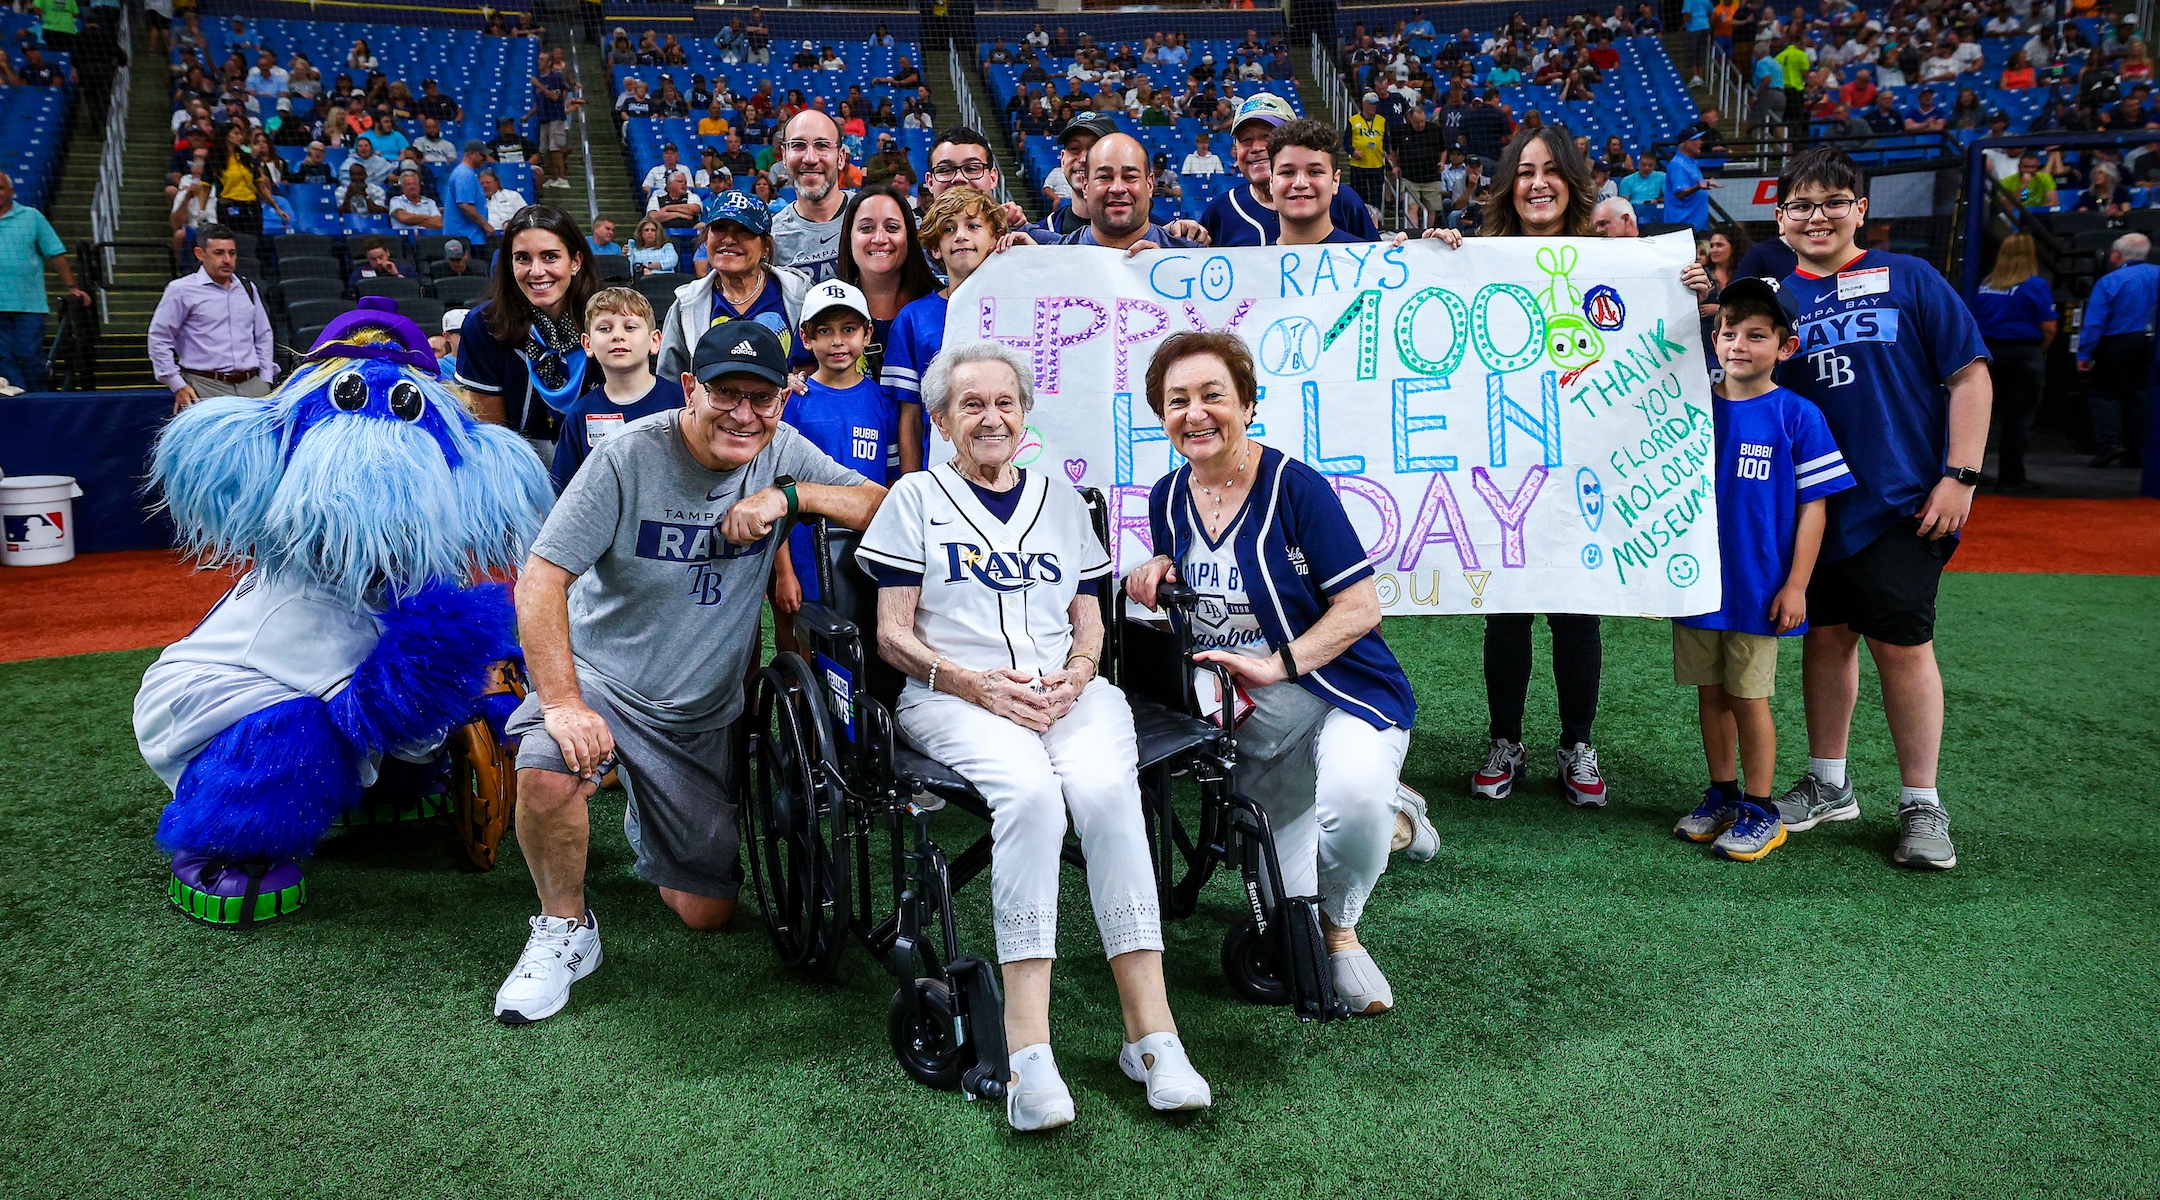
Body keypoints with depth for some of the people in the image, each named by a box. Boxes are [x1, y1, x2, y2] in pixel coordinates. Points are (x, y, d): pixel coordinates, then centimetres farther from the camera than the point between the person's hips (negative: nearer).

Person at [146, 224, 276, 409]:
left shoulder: (248, 289, 18)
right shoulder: (181, 290, 4)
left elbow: (264, 336, 25)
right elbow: (159, 339, 4)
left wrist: (266, 380, 15)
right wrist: (178, 386, -2)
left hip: (252, 386, 4)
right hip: (205, 387, -4)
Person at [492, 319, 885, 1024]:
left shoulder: (781, 453, -5)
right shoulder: (631, 455, -18)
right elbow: (540, 581, -21)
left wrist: (789, 496, -25)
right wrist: (562, 703, -31)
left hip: (706, 711, 4)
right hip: (602, 676, -3)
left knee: (705, 912, 8)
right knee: (547, 774, -38)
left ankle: (647, 831, 43)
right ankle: (566, 930, -8)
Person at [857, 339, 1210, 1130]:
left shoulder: (1060, 499, 23)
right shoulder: (917, 497, 13)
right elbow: (892, 635, 6)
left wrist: (1073, 677, -3)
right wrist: (976, 682, -11)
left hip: (1067, 691, 3)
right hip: (955, 695, -2)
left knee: (1104, 788, -31)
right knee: (1029, 790, -35)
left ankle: (1151, 1035, -32)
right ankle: (1029, 1049, -37)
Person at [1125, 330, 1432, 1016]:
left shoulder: (1295, 486, -15)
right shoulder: (1168, 498, 2)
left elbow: (1360, 609, -16)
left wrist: (1276, 665, -25)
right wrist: (1158, 583, -5)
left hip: (1343, 692, -5)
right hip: (1254, 715, 5)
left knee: (1351, 798, -39)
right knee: (1288, 906, 7)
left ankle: (1341, 932, -5)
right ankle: (1387, 814, 39)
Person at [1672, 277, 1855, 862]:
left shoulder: (1798, 417, -7)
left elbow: (1814, 506, -6)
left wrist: (1796, 585, -9)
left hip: (1757, 585, -4)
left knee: (1749, 697, 2)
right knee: (1711, 692, 12)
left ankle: (1760, 810, 15)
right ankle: (1722, 795, 27)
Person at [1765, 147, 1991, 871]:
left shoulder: (1908, 279, -1)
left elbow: (1969, 374, -2)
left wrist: (1961, 475, -9)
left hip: (1903, 501, -3)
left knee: (1901, 642, -2)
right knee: (1826, 634, 11)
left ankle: (1922, 806, 13)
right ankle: (1828, 785, 26)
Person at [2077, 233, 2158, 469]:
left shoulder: (2108, 282, -12)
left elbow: (2094, 323, -15)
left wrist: (2084, 354, -11)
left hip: (2118, 343, -5)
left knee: (2103, 392, 3)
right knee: (2139, 393, 10)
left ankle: (2111, 441, -14)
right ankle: (2138, 452, 11)